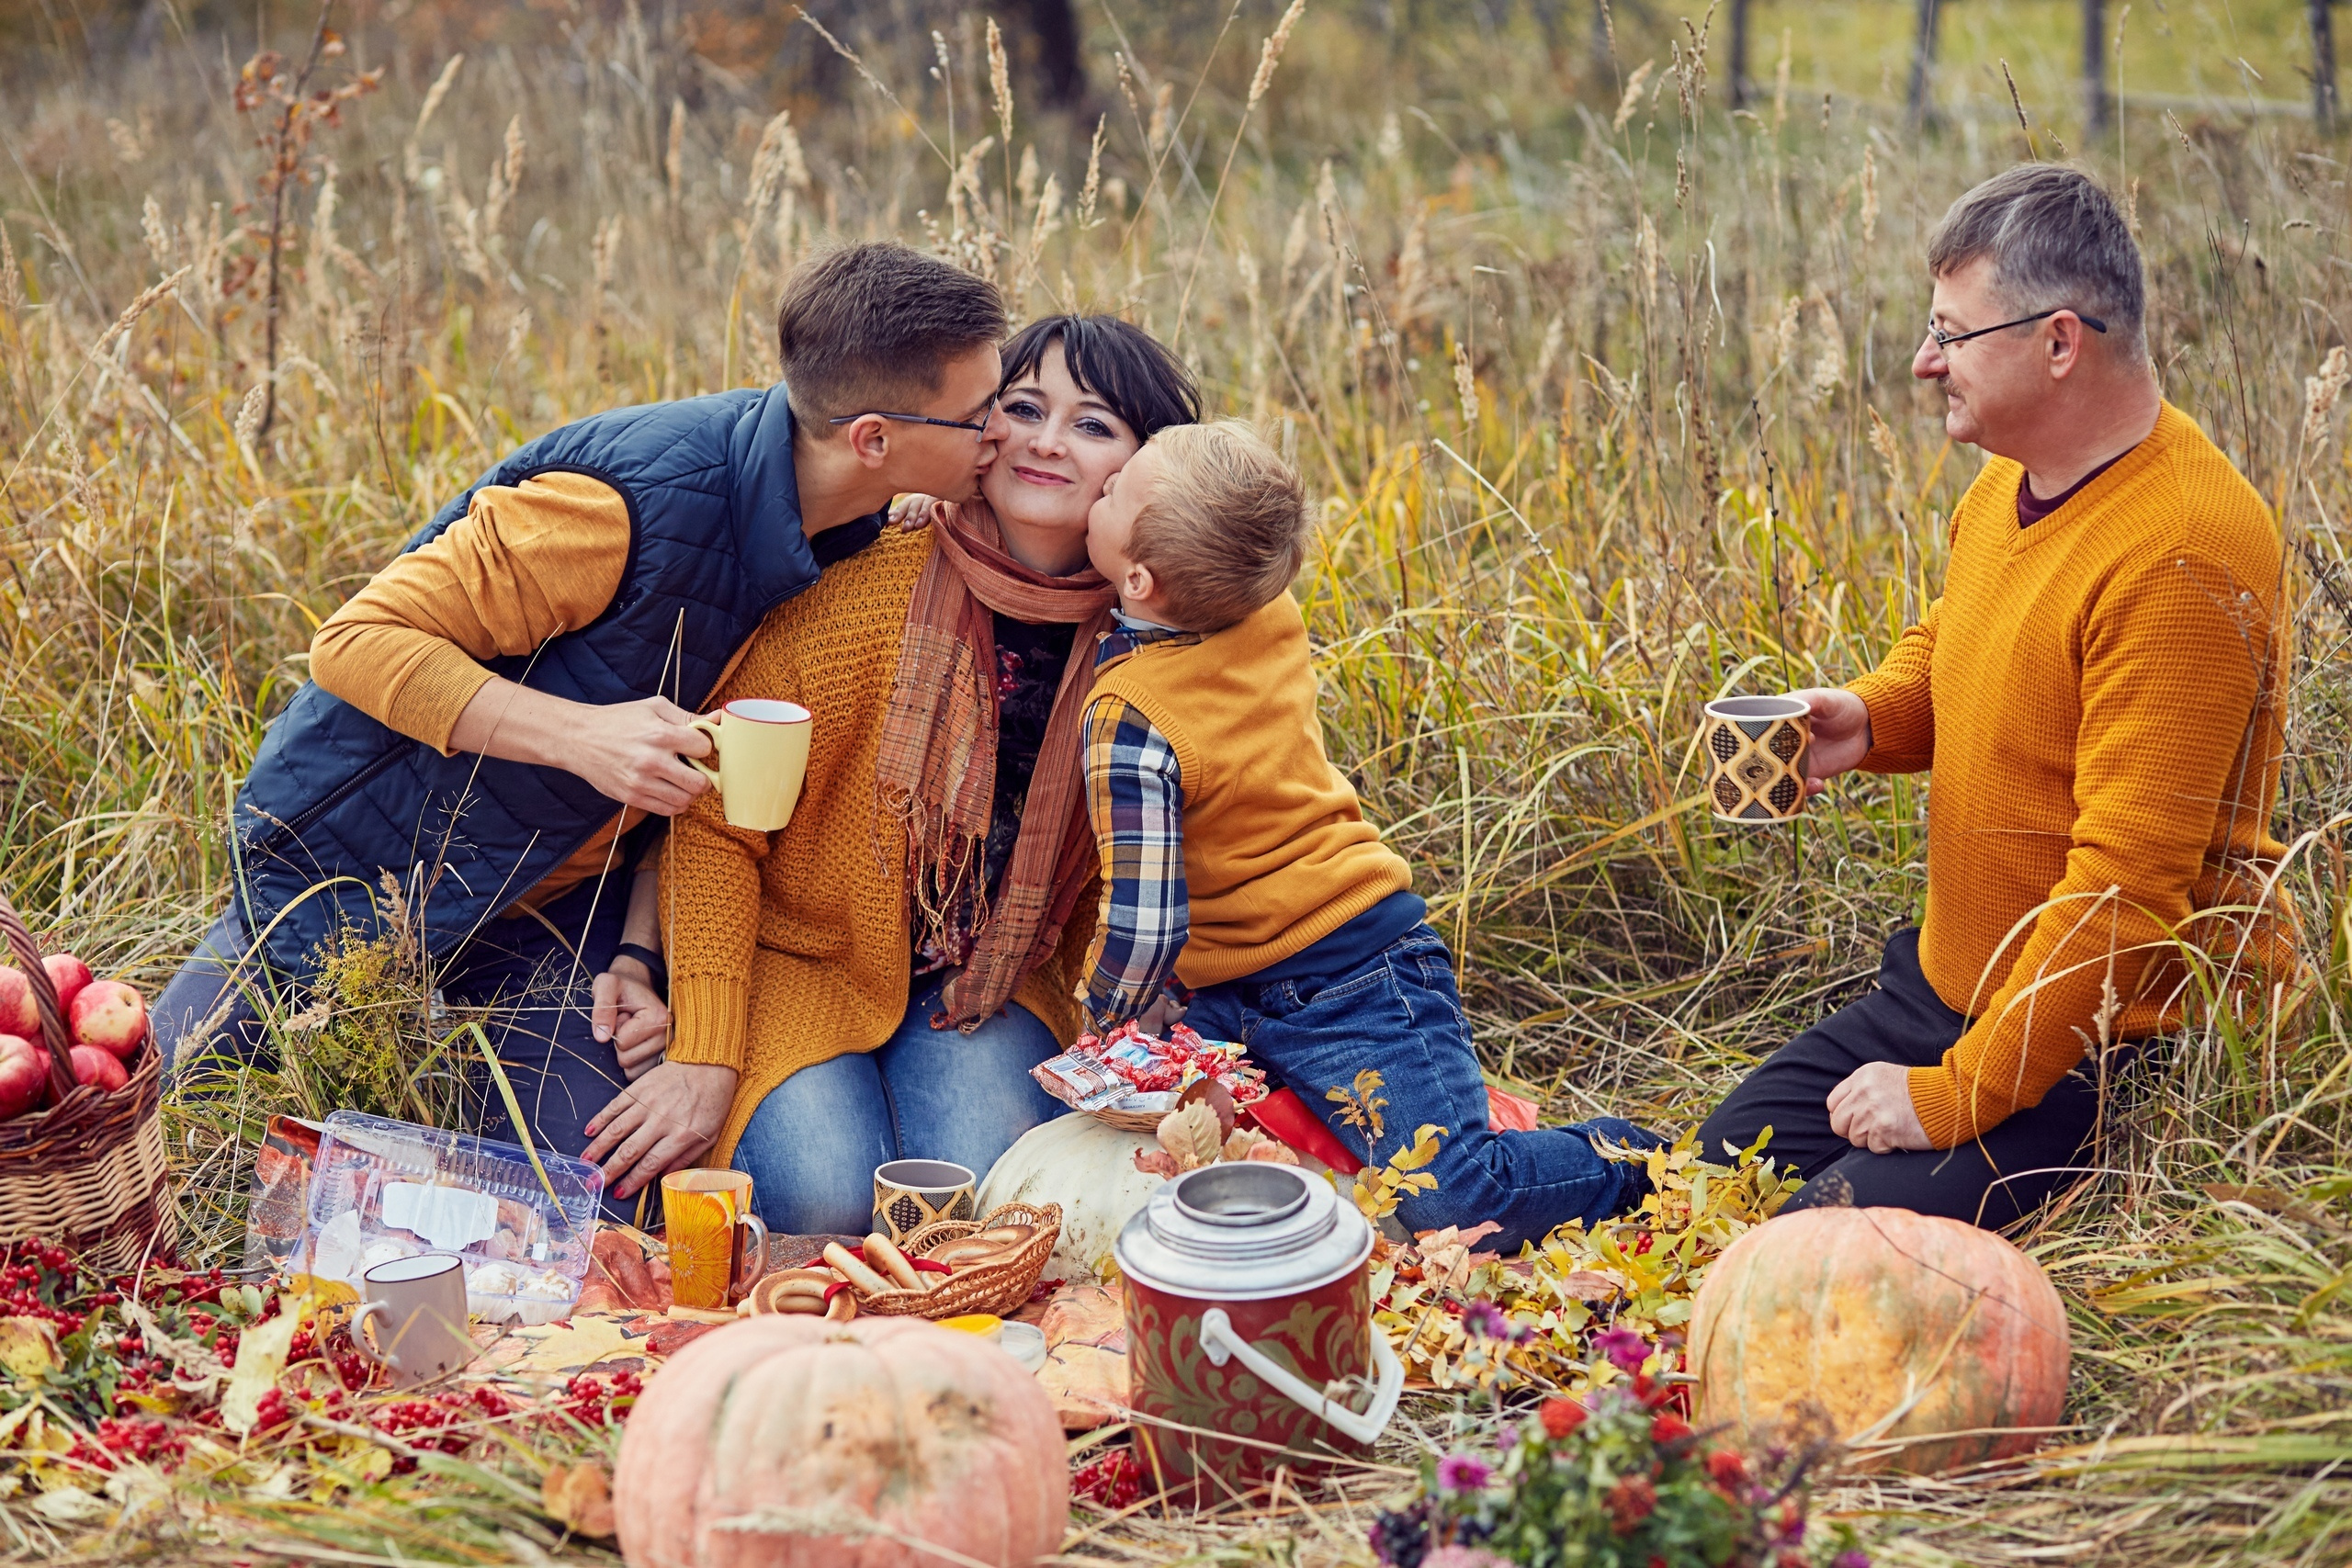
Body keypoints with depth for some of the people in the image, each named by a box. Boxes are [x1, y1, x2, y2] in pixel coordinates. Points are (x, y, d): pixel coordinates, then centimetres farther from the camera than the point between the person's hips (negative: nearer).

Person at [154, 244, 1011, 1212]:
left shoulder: (855, 542, -7)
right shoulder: (636, 499, -32)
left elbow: (705, 776, 3)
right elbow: (359, 641, -26)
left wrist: (635, 957, -9)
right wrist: (581, 736, -37)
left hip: (553, 905, 5)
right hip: (358, 864, -5)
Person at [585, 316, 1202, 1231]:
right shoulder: (860, 587, -21)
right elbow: (716, 827, -14)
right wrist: (704, 1060, -18)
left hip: (989, 979, 2)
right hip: (796, 953, -2)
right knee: (825, 1198, -25)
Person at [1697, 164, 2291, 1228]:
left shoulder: (2181, 557, -26)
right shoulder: (2012, 480, 3)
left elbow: (2126, 879, -27)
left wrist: (1958, 1095, -24)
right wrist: (1866, 720, 0)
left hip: (2096, 1049, -9)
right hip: (1942, 986, 9)